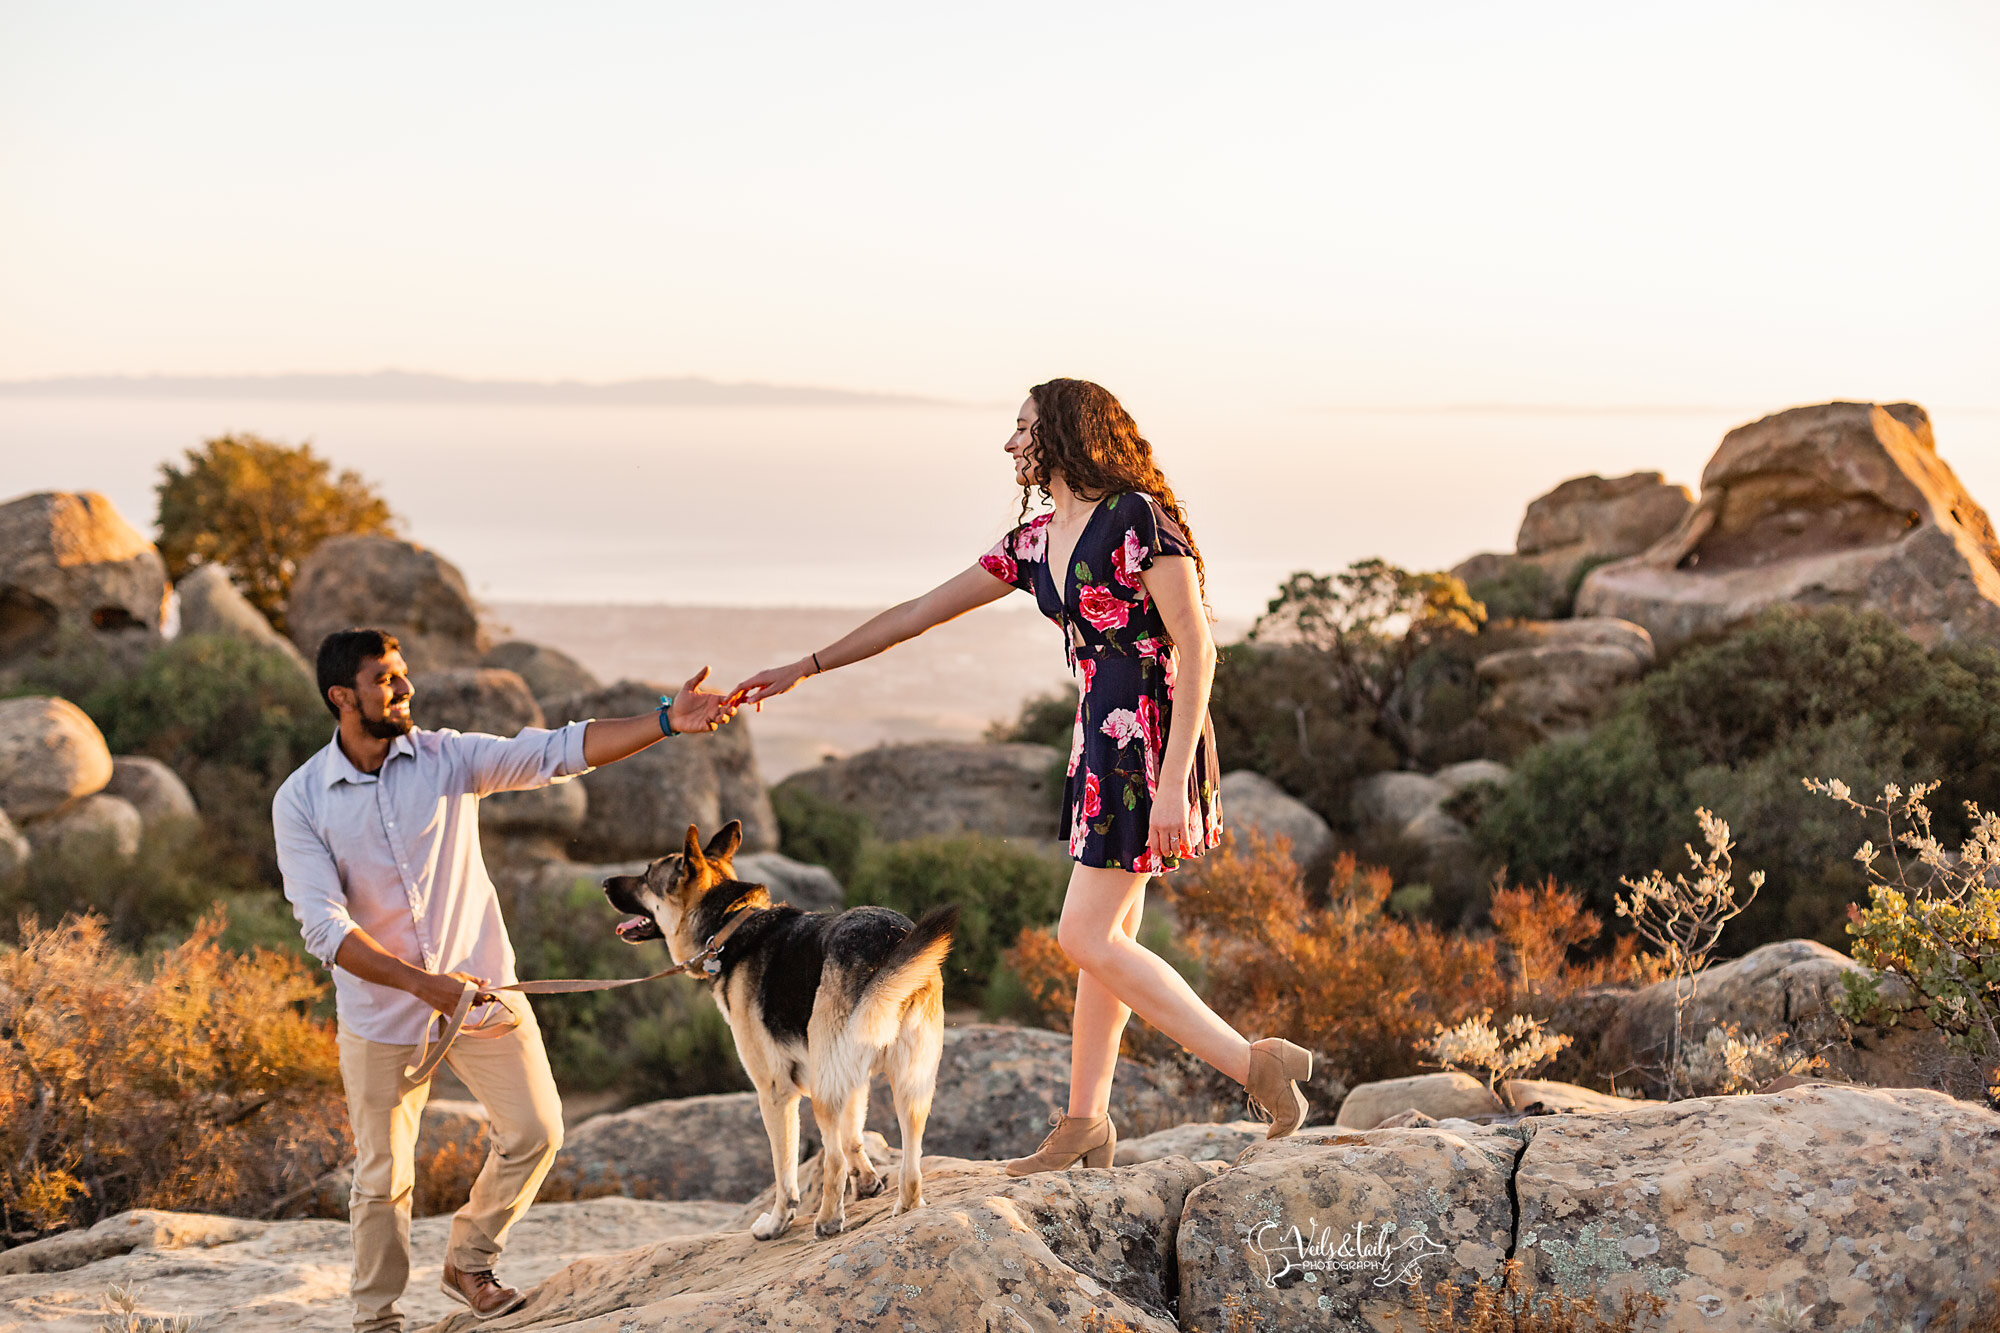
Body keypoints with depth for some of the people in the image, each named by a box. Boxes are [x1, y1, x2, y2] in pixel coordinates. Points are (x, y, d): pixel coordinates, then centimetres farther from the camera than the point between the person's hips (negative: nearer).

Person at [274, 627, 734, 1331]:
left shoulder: (448, 757, -7)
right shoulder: (300, 801, -12)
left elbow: (560, 750, -14)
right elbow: (324, 927, -19)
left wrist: (666, 721, -26)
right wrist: (422, 983, -28)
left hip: (481, 987, 2)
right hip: (381, 1011, -2)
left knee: (534, 1132, 7)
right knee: (383, 1178, 6)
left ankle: (469, 1262, 30)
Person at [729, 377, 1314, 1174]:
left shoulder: (1137, 518, -14)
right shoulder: (1035, 543, 11)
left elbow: (1197, 648, -17)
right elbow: (921, 612, 15)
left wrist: (1172, 781, -22)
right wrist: (807, 667, 16)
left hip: (1151, 744, -8)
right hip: (1100, 742, 8)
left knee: (1087, 937, -10)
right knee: (1109, 935, 12)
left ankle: (1256, 1064, -6)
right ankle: (1085, 1123, 20)